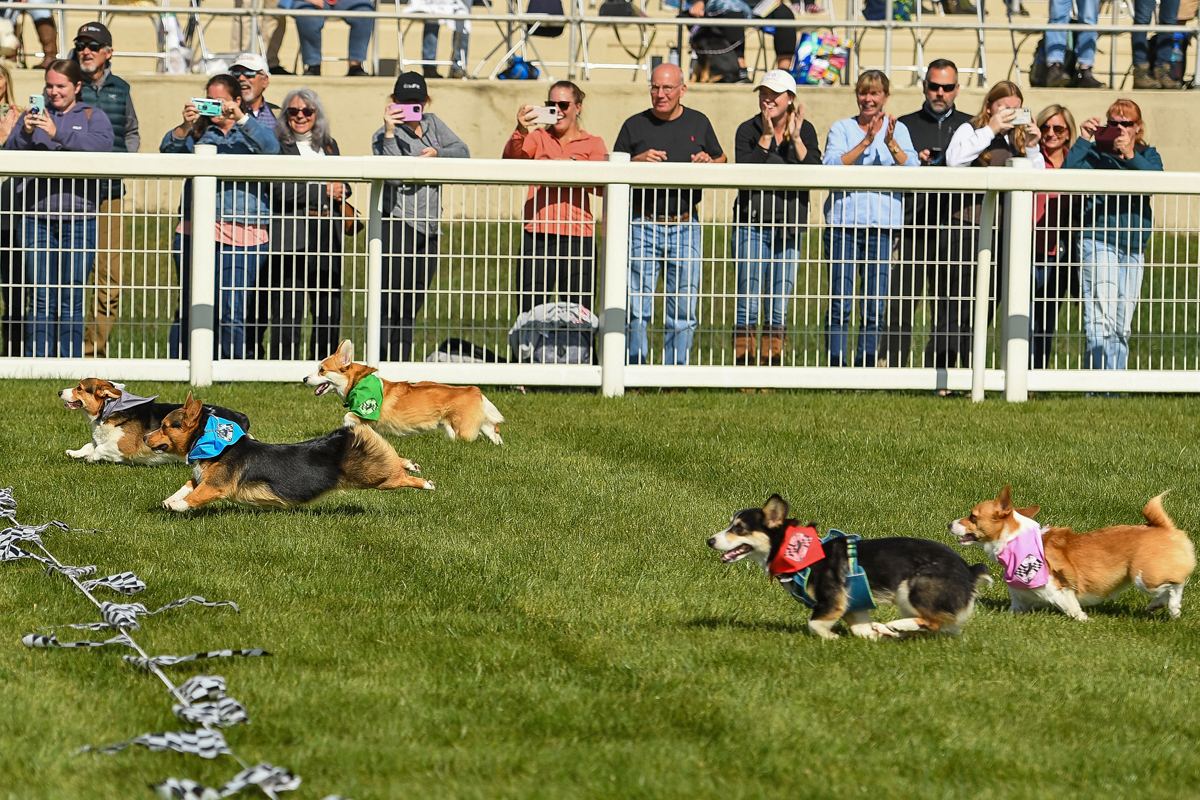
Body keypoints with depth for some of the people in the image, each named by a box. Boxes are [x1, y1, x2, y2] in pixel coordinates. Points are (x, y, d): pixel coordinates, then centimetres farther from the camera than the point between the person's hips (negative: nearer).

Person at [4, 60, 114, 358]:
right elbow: (10, 152, 4)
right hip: (38, 216, 2)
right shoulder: (34, 115, 15)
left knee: (71, 300, -2)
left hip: (78, 217, -2)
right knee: (41, 300, 0)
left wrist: (58, 134, -23)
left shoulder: (92, 117, 9)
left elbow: (101, 146, -12)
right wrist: (24, 132, -17)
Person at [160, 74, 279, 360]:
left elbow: (271, 148, -11)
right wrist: (185, 127, -22)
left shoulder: (251, 130, 10)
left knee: (232, 310, -6)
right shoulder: (199, 131, 14)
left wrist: (241, 119, -23)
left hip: (242, 234, -2)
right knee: (189, 307, 3)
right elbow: (168, 149, -2)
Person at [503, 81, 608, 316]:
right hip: (537, 235, 1)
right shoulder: (538, 138, 16)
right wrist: (521, 132, -25)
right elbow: (512, 157, -5)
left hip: (577, 236, -1)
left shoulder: (593, 144, 12)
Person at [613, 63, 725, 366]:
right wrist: (638, 160, -12)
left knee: (683, 310, 3)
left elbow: (722, 158, 21)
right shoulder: (635, 126, 6)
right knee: (637, 309, -5)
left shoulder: (698, 123, 10)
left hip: (685, 227, 2)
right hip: (643, 226, -1)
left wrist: (709, 162, -2)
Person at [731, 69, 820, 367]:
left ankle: (771, 362, 9)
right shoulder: (748, 130, 0)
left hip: (788, 228, 2)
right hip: (752, 225, -2)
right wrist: (767, 136, -18)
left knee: (779, 308, 3)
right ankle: (742, 361, -5)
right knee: (748, 302, -9)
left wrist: (796, 139, -15)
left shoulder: (805, 131, 7)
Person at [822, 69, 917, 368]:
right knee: (840, 304, -5)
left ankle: (865, 368, 7)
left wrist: (891, 144, -19)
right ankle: (836, 369, -2)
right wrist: (866, 142, -15)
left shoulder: (898, 130, 11)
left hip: (882, 224, 1)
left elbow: (912, 168, -3)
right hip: (844, 221, -1)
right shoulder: (842, 128, 8)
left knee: (875, 307, -1)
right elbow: (831, 166, -8)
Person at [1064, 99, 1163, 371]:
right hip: (1098, 243, -4)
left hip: (1133, 249, 4)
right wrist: (1083, 141, -17)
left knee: (1122, 327, 7)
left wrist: (1131, 157, -25)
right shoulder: (1095, 152, 3)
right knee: (1101, 321, -14)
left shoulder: (1148, 155, 12)